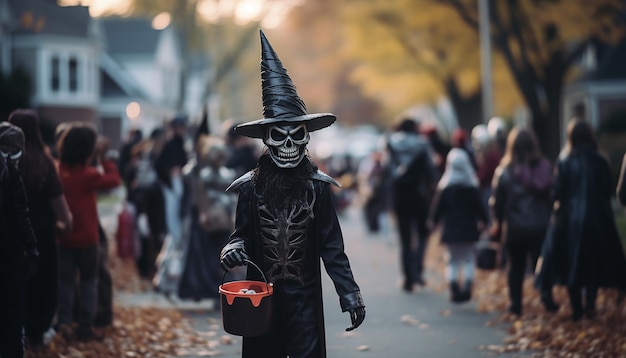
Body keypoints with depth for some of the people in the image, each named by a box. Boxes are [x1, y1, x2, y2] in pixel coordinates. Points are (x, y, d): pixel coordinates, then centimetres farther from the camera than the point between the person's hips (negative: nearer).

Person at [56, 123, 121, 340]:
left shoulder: (57, 171, -2)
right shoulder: (88, 175, -16)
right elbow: (114, 180, -10)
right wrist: (104, 160, -4)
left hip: (63, 237, 3)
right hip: (87, 238, -3)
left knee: (65, 280, 11)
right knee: (89, 281, 10)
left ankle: (64, 319, -7)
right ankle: (85, 326, 8)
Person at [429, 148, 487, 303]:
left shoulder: (444, 187, -6)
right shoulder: (472, 187, -5)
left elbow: (437, 206, 0)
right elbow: (479, 207, -1)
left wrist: (433, 221, 14)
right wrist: (482, 220, 13)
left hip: (450, 229, 0)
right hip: (468, 228, 0)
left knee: (452, 260, 7)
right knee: (468, 258, 10)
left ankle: (454, 290, -1)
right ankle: (466, 289, 1)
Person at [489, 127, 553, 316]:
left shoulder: (505, 171, -9)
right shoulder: (546, 167, -5)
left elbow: (497, 201, -4)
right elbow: (553, 196, -3)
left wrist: (497, 223, 10)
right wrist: (549, 219, 7)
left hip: (516, 228, -1)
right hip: (541, 226, 1)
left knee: (516, 266, 13)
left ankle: (516, 304, 15)